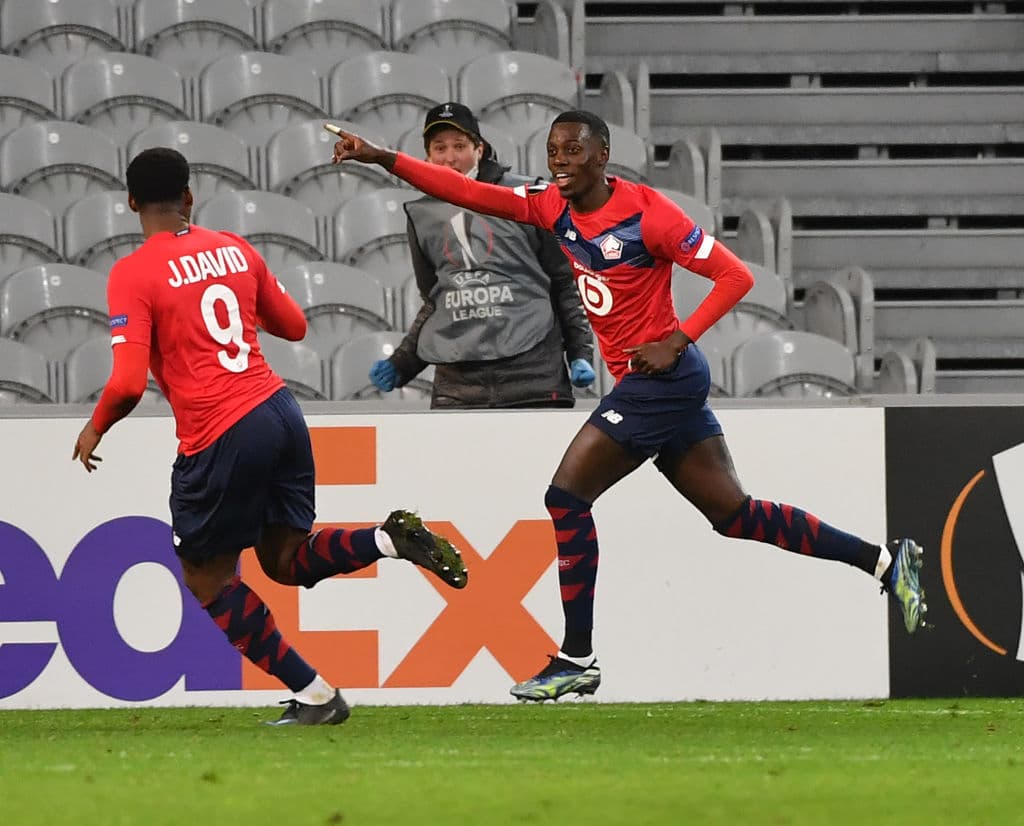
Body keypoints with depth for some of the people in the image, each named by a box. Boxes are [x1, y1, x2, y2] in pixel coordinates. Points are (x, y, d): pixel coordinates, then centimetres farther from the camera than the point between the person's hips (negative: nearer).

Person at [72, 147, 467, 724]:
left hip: (222, 438, -6)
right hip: (280, 411, 6)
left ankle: (314, 696, 5)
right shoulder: (234, 249, 11)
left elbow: (129, 382, -14)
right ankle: (392, 539, -9)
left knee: (207, 579, 10)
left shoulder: (133, 275, -7)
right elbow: (295, 326, 22)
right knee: (286, 561, 18)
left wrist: (95, 429, 6)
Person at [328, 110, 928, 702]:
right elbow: (467, 192, 4)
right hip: (641, 386, 8)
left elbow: (735, 275, -12)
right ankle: (885, 560, 14)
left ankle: (578, 658, -7)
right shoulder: (554, 207, 7)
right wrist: (383, 159, -5)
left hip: (665, 377, -8)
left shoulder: (646, 212, -14)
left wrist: (677, 342, -17)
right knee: (734, 513, 9)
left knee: (568, 496, -11)